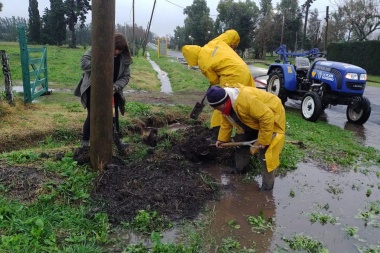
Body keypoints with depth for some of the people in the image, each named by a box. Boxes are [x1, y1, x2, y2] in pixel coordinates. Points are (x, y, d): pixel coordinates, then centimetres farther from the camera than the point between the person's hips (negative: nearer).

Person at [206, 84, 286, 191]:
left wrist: (263, 140, -31)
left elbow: (267, 117, -38)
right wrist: (222, 139, 7)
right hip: (253, 120, 9)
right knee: (241, 141, 12)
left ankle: (268, 184, -2)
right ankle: (239, 169, 31)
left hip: (271, 117, -9)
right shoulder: (225, 104, -12)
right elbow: (226, 122, 6)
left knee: (265, 151, -14)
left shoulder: (245, 99, -42)